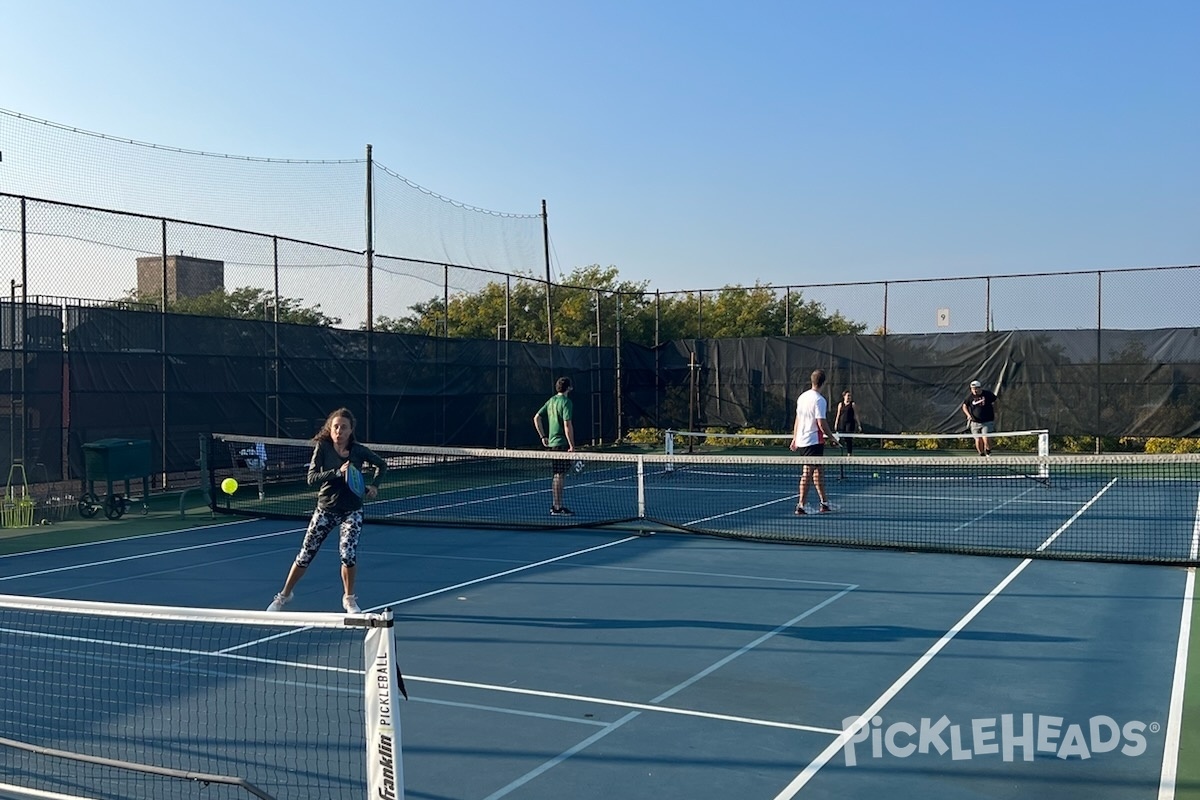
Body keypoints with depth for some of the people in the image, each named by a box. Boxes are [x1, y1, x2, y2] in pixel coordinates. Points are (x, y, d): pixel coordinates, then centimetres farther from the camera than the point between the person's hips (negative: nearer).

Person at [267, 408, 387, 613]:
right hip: (325, 509, 1)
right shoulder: (322, 448, -10)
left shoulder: (359, 451, -7)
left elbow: (382, 465, 10)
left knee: (348, 554, -19)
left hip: (351, 511, 0)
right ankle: (284, 595, 27)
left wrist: (374, 485, -4)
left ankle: (349, 598, 6)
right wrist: (337, 472, -30)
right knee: (305, 555, 4)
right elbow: (311, 478, -18)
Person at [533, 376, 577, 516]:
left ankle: (556, 505, 21)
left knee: (558, 476, 15)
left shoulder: (551, 401, 12)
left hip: (552, 442, 8)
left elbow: (536, 418, 14)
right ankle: (557, 508, -3)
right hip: (562, 443, -8)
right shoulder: (566, 402, -12)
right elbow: (567, 425, -20)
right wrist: (572, 445, -18)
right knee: (559, 476, -5)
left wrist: (543, 437, 17)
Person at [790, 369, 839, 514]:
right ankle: (800, 506, -7)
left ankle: (824, 503, 25)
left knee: (818, 470, 17)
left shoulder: (802, 397, 8)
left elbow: (797, 419, 15)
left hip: (801, 441, 8)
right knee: (807, 474, -6)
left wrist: (794, 438, 22)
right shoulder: (819, 400, -15)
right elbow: (821, 423, -19)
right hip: (814, 441, -8)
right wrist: (831, 437, -5)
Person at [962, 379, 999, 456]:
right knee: (978, 440, 4)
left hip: (987, 422, -2)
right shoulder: (970, 397, -2)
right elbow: (964, 406, 9)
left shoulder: (988, 394, -4)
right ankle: (982, 454, 25)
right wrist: (968, 414, -7)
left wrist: (994, 414, 8)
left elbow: (994, 403, 11)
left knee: (986, 438, -15)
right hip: (975, 423, 2)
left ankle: (988, 451, 13)